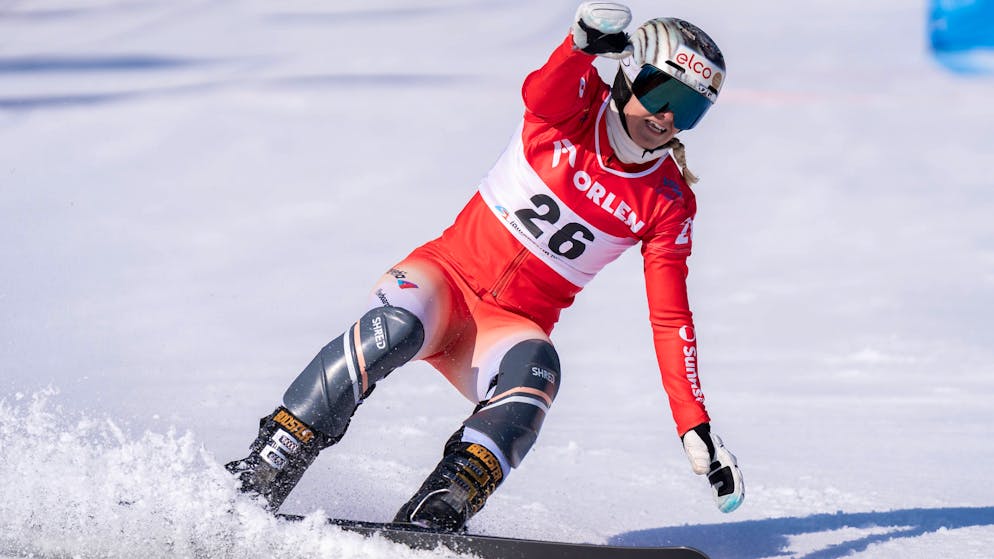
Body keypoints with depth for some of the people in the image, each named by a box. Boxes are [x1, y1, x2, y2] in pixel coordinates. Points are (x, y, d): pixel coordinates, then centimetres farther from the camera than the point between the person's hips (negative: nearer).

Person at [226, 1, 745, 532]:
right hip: (451, 272, -2)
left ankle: (432, 519, -47)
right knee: (392, 329, -34)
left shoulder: (669, 204, 0)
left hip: (513, 325, 2)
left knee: (536, 370, -33)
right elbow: (540, 94, -30)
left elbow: (670, 322, -2)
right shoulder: (577, 100, -5)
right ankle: (256, 479, -30)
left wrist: (697, 430, -12)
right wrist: (583, 43, -53)